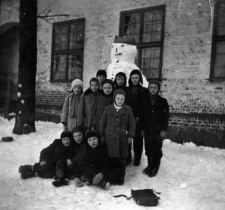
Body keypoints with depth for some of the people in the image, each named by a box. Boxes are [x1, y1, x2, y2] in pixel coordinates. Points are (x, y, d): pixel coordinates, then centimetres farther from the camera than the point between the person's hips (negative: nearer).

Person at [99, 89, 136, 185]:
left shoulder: (128, 110, 1)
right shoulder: (108, 109, 3)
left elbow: (132, 124, 5)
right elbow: (102, 123, 8)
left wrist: (130, 136, 0)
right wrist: (102, 135, 7)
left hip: (122, 138, 0)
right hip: (110, 137, 0)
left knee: (122, 159, 6)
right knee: (112, 158, 4)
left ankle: (121, 177, 20)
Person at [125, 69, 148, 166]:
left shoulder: (144, 91, 2)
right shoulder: (126, 90, 8)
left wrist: (139, 117, -9)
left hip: (138, 119, -1)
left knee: (138, 139, 3)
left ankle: (137, 158, 15)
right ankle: (127, 157, 13)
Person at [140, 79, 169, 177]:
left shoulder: (162, 101, -2)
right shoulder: (145, 101, 4)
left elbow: (165, 117, -3)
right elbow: (142, 116, 7)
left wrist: (163, 129, -8)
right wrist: (142, 128, 4)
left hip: (158, 130, -2)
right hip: (148, 130, 2)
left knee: (157, 150, 5)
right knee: (148, 149, 9)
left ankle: (155, 168, 18)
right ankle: (150, 165, 26)